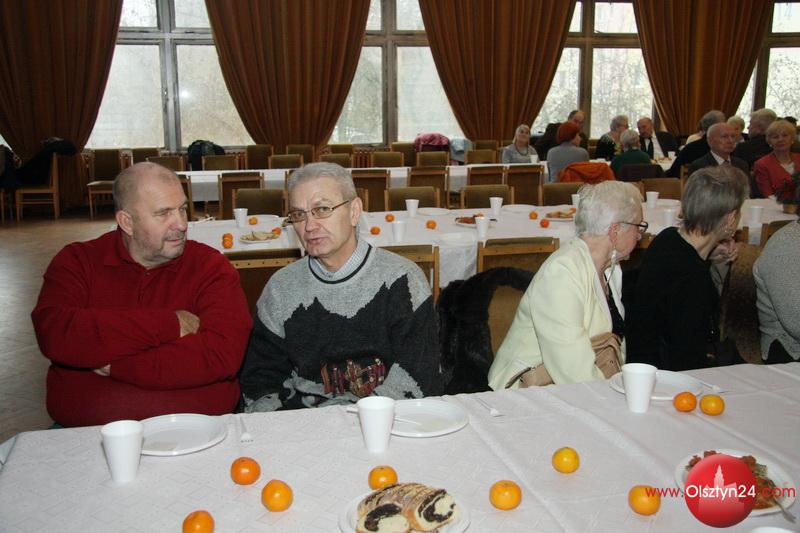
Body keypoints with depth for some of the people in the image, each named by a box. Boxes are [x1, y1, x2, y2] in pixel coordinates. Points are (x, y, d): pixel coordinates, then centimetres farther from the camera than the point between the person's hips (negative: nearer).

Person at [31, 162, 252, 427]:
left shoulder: (211, 267, 0)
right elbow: (54, 335, -13)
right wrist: (168, 325, -14)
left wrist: (115, 366, -11)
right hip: (88, 429, 2)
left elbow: (222, 354, -14)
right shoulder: (77, 262, 5)